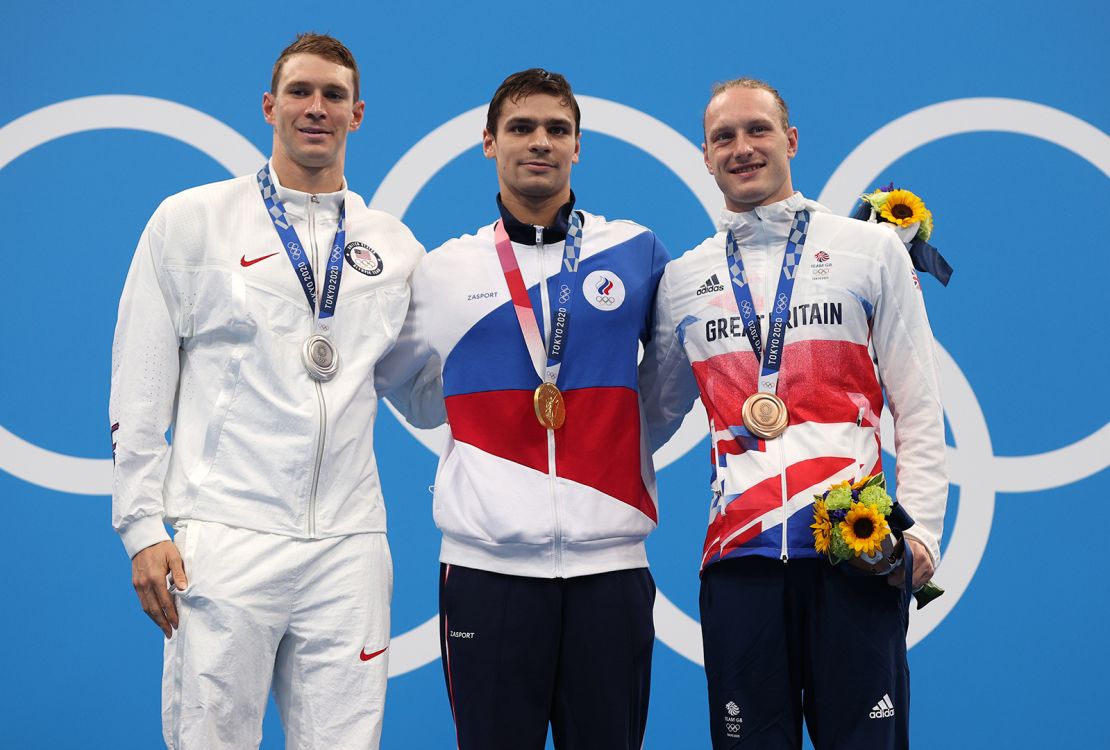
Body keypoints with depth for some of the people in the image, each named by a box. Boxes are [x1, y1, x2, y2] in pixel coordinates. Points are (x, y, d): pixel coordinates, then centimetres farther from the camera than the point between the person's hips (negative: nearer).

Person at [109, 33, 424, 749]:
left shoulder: (394, 246, 13)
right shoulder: (191, 220, 5)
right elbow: (141, 389, 4)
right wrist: (143, 528, -3)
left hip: (349, 544, 3)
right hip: (224, 541, -3)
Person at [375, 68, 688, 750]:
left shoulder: (636, 252, 7)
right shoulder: (446, 270, 8)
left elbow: (679, 367, 20)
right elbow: (413, 395, 21)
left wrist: (635, 438, 13)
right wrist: (482, 428, 14)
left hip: (611, 561, 0)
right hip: (486, 564, 0)